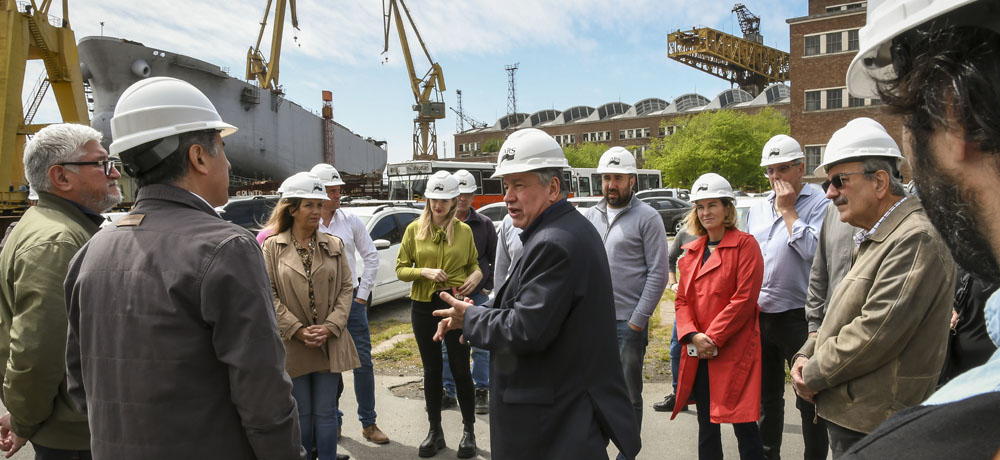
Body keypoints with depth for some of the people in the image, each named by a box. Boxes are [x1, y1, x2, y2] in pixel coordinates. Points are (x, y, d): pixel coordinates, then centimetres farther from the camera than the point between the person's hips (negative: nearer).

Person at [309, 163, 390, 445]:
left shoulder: (350, 221, 2)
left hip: (352, 299, 2)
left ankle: (368, 423, 15)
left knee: (363, 362, 3)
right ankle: (333, 420, 26)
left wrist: (363, 294, 1)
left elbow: (371, 257, 6)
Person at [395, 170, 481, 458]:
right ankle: (435, 432, 24)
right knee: (432, 369, 11)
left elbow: (473, 262, 13)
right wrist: (424, 272, -17)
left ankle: (469, 431, 20)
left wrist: (477, 274, -9)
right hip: (424, 306, 1)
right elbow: (400, 269, 1)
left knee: (460, 368, 3)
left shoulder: (464, 231, 1)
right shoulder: (414, 229, 0)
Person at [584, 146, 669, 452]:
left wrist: (638, 320, -12)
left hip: (628, 321, -4)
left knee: (628, 394, 9)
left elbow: (658, 273, -9)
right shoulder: (590, 216, 9)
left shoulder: (647, 218, -6)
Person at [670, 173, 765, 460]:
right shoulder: (691, 251, 12)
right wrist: (692, 336, -7)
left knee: (743, 425, 0)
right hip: (698, 354, 6)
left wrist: (713, 338, -15)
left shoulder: (745, 245, -5)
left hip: (735, 352, -6)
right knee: (706, 425, 15)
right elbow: (682, 300, 10)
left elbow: (744, 298, -13)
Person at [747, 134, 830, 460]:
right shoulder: (757, 209, 10)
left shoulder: (818, 203, -8)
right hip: (759, 314, 6)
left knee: (809, 400, 5)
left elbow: (812, 250, -23)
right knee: (767, 395, 20)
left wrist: (788, 210, -16)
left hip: (798, 316, -6)